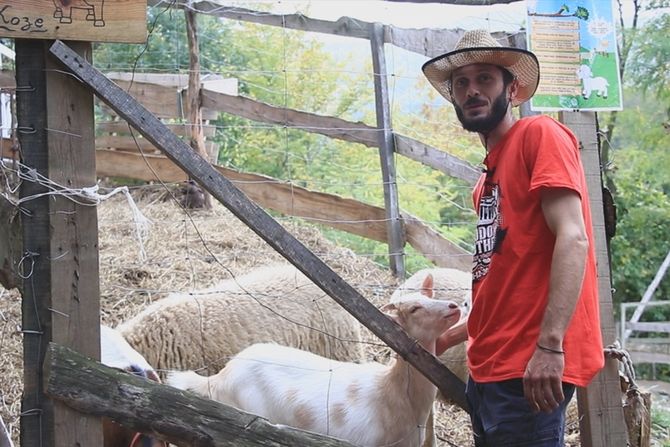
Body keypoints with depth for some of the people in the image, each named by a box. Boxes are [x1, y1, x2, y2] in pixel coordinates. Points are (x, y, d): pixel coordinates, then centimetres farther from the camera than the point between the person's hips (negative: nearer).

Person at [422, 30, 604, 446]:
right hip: (489, 368, 8)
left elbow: (573, 239, -15)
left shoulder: (540, 134, -4)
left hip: (532, 367, -8)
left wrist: (550, 345, -24)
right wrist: (448, 338, 29)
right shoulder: (489, 176, 18)